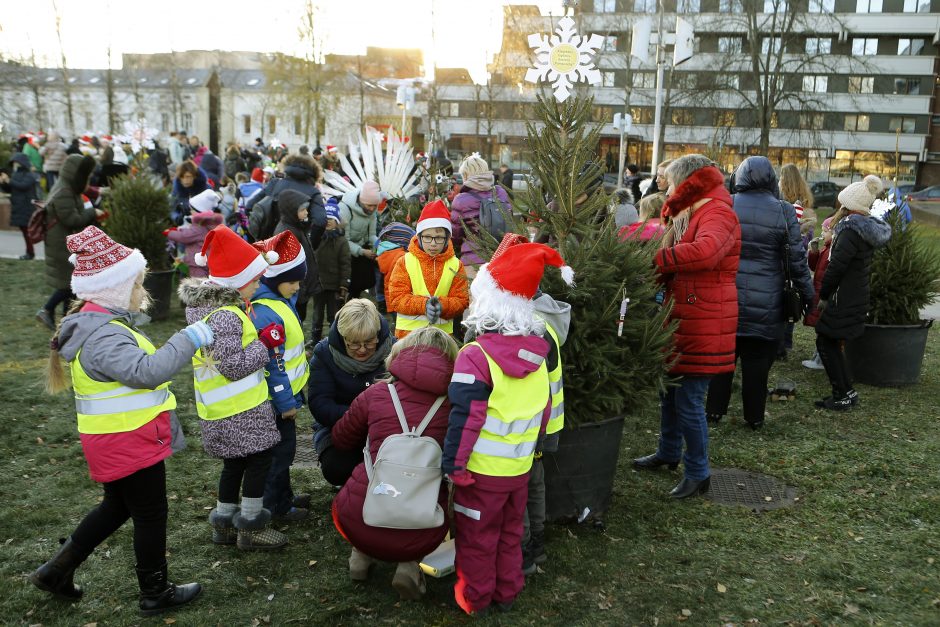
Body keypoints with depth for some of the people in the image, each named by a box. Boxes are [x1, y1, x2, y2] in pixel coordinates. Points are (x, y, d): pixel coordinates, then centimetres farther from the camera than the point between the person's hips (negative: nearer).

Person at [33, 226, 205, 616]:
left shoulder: (98, 323, 9)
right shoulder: (104, 335, -26)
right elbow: (146, 371, -39)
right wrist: (191, 338, -35)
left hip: (116, 441, 10)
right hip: (131, 444, -10)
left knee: (117, 507, 26)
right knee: (150, 515, 7)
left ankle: (58, 570, 33)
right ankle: (155, 594, 23)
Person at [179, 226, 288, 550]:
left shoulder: (207, 306, 9)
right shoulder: (225, 316, -25)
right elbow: (234, 365, -25)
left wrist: (257, 338, 14)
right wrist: (265, 342, -16)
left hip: (222, 411, 10)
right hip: (241, 410, -10)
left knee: (234, 462, 20)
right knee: (259, 459, 3)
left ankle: (223, 523, 31)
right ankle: (251, 529, 13)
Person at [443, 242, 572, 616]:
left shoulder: (475, 356, -21)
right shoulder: (536, 353, -1)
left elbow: (465, 418, -22)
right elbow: (544, 411, 9)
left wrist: (453, 466, -14)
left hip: (483, 470, -6)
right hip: (520, 466, 6)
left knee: (477, 537, 13)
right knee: (510, 533, 23)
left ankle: (474, 598, 28)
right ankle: (507, 592, 37)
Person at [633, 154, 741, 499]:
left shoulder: (717, 214, -16)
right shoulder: (692, 215, 17)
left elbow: (705, 250, -38)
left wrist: (653, 260, -34)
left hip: (702, 326, -10)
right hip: (681, 320, 10)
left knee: (689, 402, -3)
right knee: (671, 389, 21)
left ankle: (698, 474, 12)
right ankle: (668, 452, 39)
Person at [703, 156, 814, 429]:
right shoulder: (784, 212, -5)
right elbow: (797, 260, -2)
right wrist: (808, 296, 8)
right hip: (766, 302, -1)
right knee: (757, 360, 9)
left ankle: (714, 410, 18)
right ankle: (754, 417, 17)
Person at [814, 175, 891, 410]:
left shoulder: (851, 229, -19)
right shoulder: (870, 228, 11)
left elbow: (836, 267, -20)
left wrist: (823, 296, -9)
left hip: (843, 300, -9)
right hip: (858, 297, 9)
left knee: (825, 343, -1)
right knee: (831, 343, 16)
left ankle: (843, 395, 3)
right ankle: (847, 392, 21)